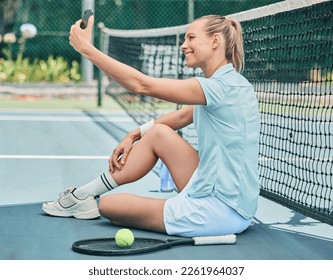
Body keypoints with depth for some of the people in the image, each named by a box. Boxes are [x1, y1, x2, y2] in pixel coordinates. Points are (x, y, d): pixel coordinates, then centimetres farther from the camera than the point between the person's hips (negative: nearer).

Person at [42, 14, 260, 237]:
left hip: (223, 211, -9)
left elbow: (142, 84, -21)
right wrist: (134, 135, 11)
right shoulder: (225, 84, 10)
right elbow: (182, 116, 21)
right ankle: (83, 196, 22)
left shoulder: (223, 86, -20)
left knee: (107, 204, 0)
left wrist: (86, 48, -16)